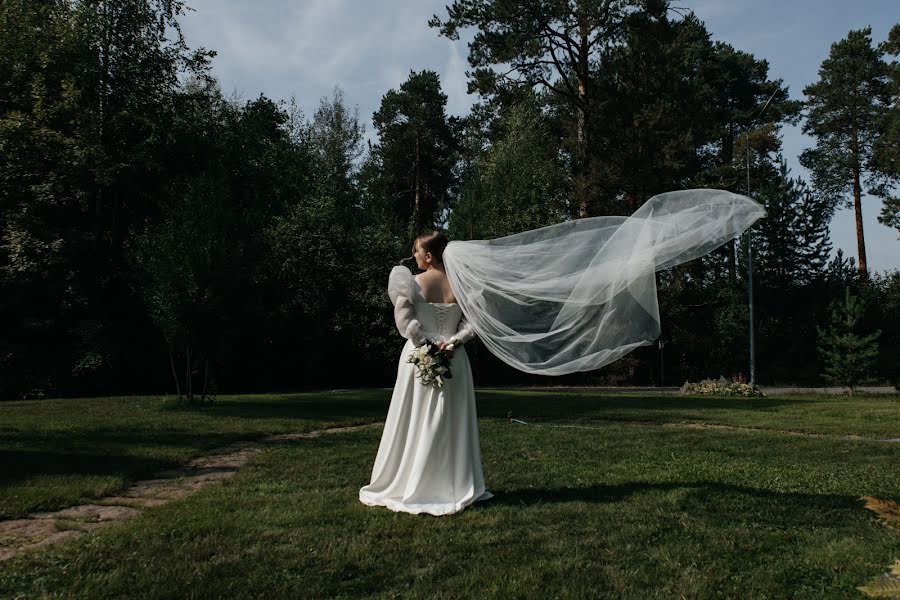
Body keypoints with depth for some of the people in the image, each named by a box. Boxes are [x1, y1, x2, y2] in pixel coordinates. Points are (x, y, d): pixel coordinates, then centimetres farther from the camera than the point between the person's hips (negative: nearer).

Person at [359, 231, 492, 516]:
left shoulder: (413, 283, -8)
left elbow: (404, 319, -13)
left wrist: (426, 344, -7)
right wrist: (452, 341, -8)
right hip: (454, 360, 2)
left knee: (415, 423, 7)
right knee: (454, 424, 11)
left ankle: (407, 486, 16)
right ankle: (459, 486, 18)